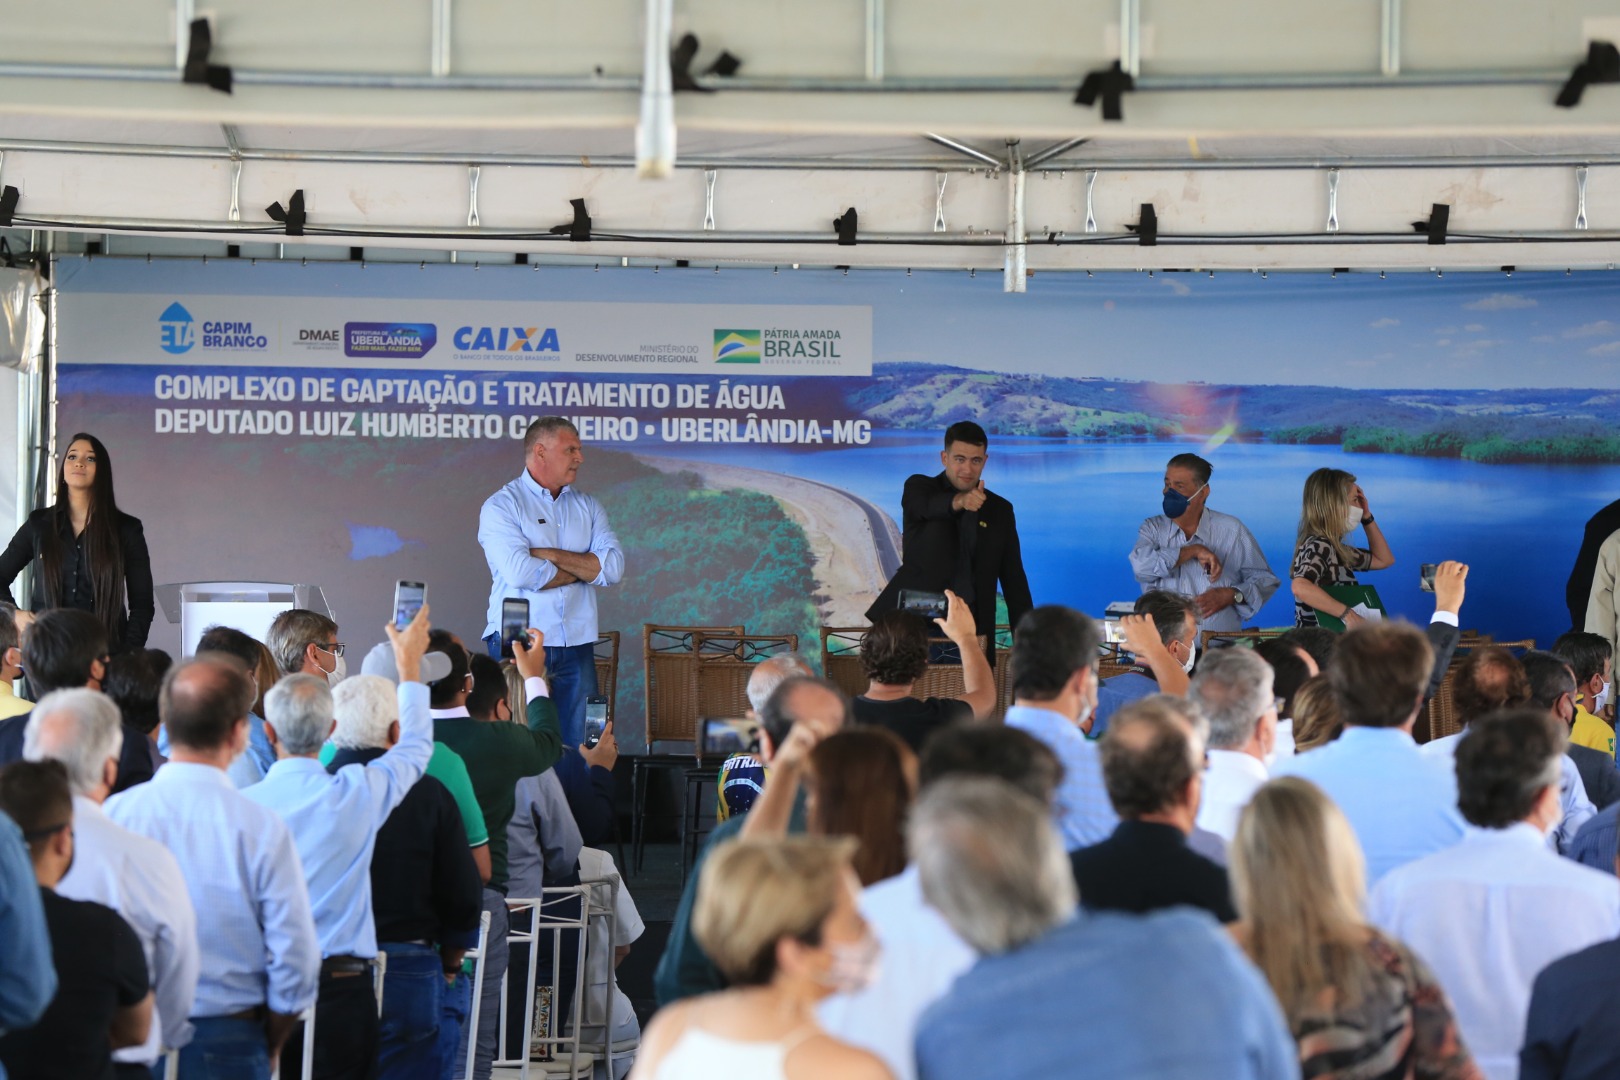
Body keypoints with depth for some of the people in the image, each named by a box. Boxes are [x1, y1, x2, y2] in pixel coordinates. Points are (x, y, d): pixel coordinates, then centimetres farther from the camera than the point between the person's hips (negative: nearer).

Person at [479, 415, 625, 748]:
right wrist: (584, 568, -3)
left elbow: (614, 567, 0)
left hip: (576, 646, 4)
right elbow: (520, 572, -16)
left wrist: (552, 556, -9)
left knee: (579, 747, 1)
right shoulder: (501, 506, 0)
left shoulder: (588, 507, 15)